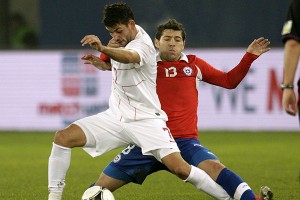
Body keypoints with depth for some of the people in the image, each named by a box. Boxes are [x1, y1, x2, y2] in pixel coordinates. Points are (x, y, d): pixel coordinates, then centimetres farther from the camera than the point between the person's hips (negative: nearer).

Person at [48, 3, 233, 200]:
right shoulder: (128, 34, 5)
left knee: (180, 168, -21)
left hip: (146, 120, -7)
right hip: (116, 116, 7)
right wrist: (101, 63, 3)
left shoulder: (143, 45, -19)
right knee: (63, 137, -12)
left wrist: (103, 48, -66)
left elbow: (128, 58, -45)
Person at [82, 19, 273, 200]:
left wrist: (249, 56, 11)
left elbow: (229, 81, 21)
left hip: (185, 141, -1)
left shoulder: (194, 65, 11)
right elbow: (105, 64, 14)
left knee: (214, 168, -31)